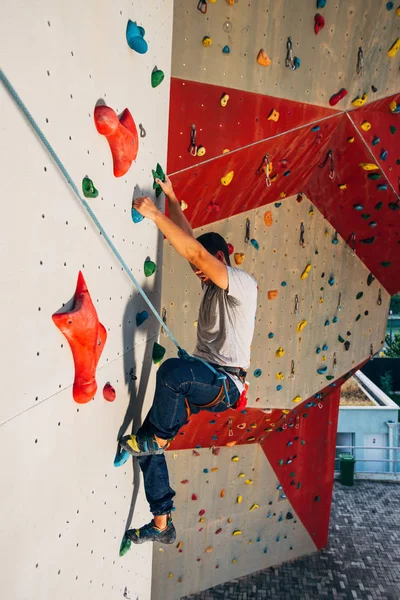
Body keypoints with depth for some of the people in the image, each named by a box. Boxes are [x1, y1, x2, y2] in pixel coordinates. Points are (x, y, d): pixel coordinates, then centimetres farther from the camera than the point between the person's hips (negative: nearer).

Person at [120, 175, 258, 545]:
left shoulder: (242, 283, -11)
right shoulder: (213, 285, 14)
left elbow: (196, 251, -25)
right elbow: (190, 237, 19)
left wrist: (155, 215, -22)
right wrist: (171, 197, 21)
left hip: (226, 384, -9)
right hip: (202, 382, 9)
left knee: (173, 369, -39)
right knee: (149, 440, 2)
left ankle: (157, 439, -10)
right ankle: (162, 525, 16)